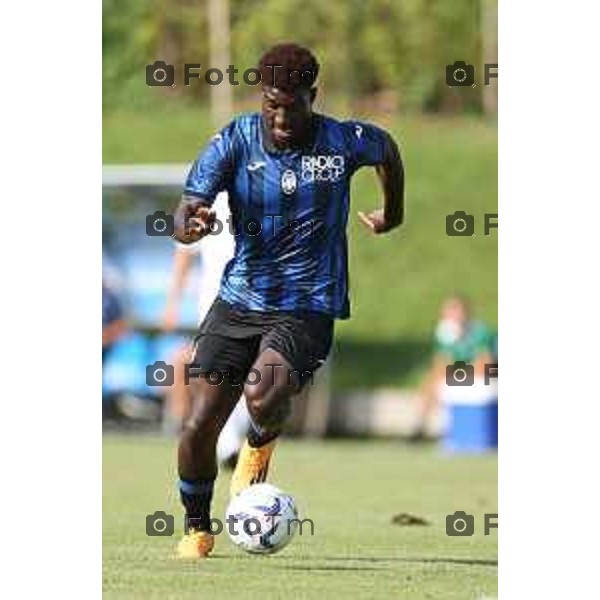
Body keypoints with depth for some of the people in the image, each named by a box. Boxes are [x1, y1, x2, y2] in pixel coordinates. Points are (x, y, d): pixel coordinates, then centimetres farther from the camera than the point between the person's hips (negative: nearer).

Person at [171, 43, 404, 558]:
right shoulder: (236, 141, -7)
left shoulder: (346, 142, -7)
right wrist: (190, 225, -37)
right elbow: (185, 214, -14)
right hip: (238, 300, 2)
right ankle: (197, 531, 23)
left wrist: (392, 215, 28)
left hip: (307, 308, -2)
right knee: (201, 426, -3)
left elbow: (388, 150, 17)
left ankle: (261, 444, 10)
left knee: (262, 396, -29)